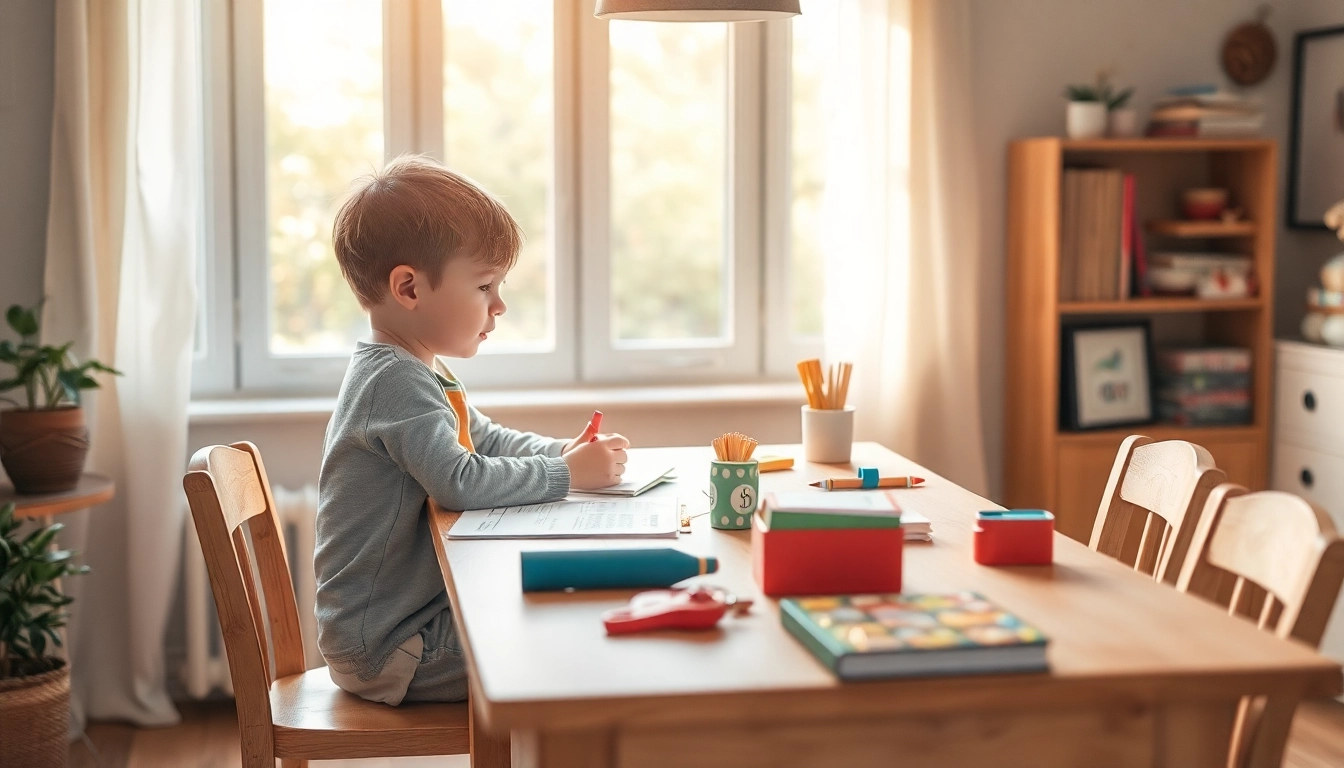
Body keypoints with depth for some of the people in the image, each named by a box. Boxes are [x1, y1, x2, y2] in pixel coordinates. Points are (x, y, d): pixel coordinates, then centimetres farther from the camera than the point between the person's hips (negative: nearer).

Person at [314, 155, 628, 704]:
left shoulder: (420, 374, 13)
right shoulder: (395, 382, -21)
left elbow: (490, 440, 25)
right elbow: (461, 483, -31)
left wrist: (564, 451, 6)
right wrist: (567, 474, -19)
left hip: (418, 612, 10)